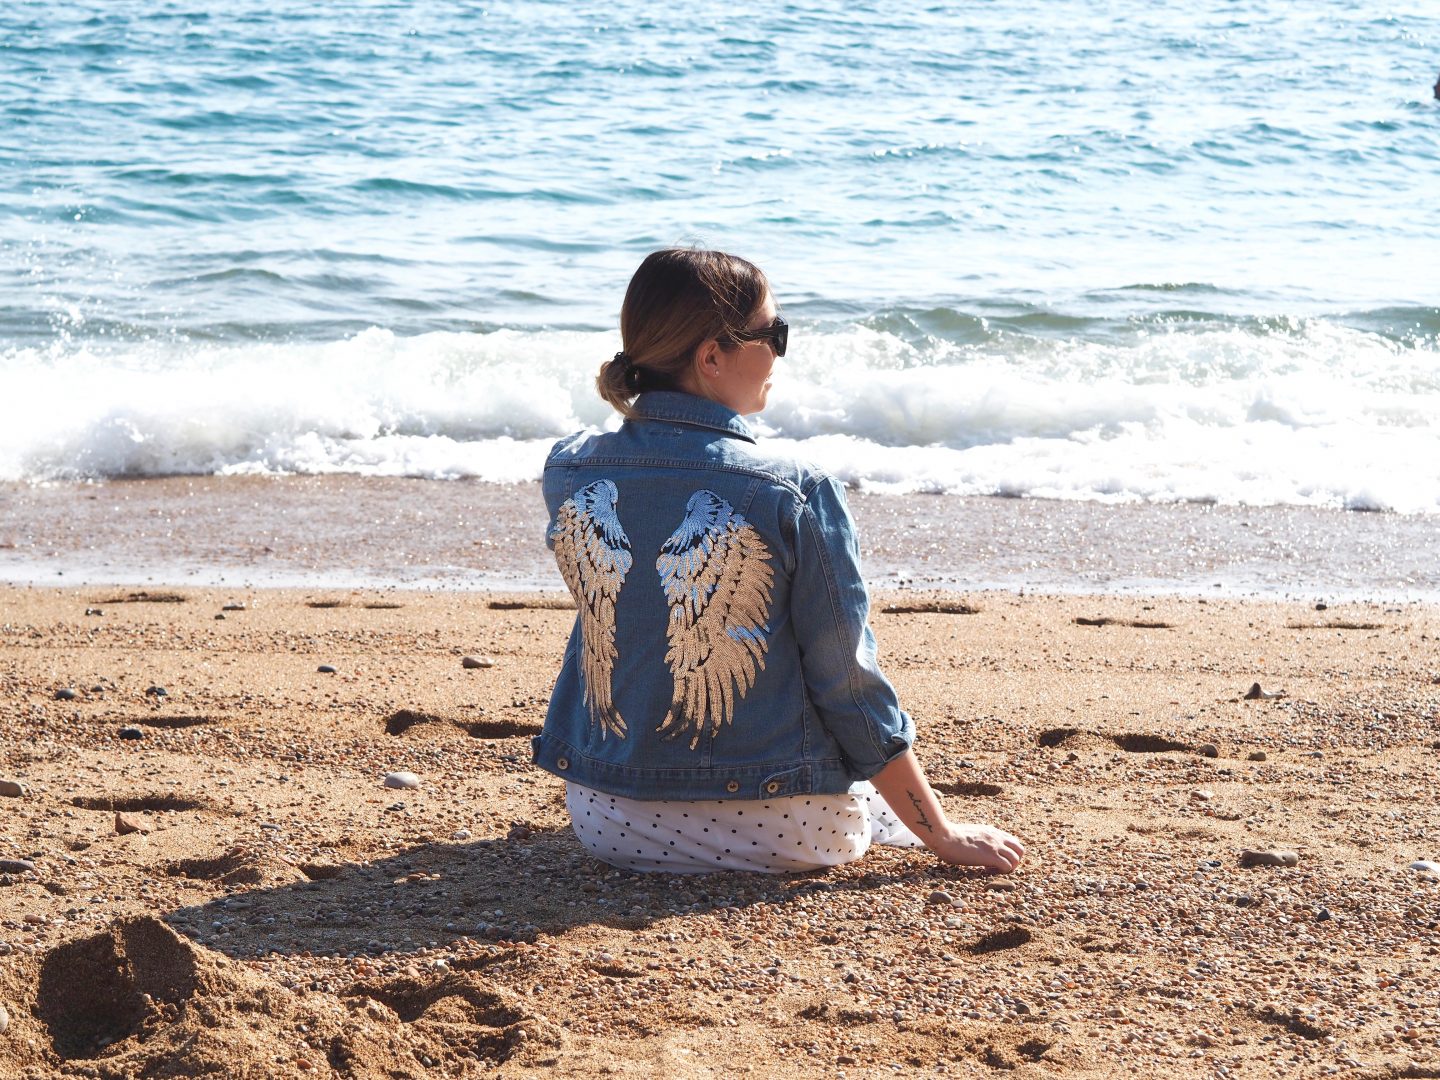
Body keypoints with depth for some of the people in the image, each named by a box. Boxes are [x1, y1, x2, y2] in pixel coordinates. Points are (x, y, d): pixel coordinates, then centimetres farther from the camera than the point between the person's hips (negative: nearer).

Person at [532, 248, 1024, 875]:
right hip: (780, 833, -4)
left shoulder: (566, 472, -5)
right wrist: (944, 837, -2)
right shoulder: (796, 494, -17)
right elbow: (850, 687, -12)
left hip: (607, 821, 4)